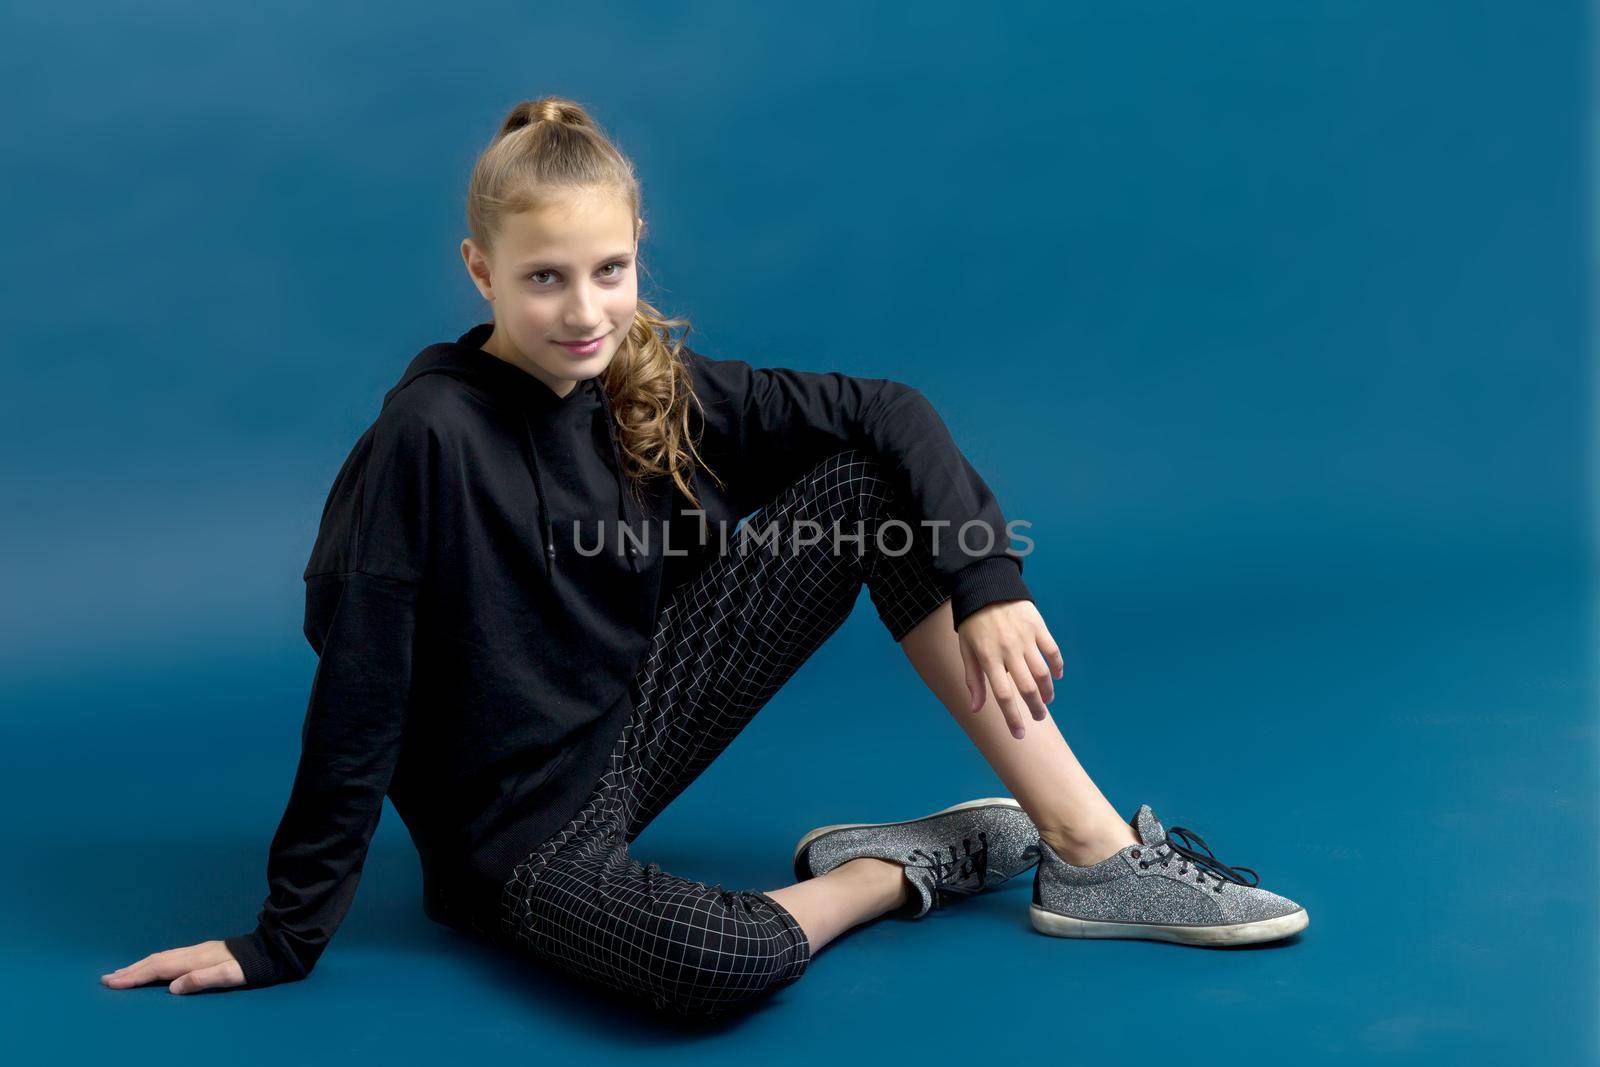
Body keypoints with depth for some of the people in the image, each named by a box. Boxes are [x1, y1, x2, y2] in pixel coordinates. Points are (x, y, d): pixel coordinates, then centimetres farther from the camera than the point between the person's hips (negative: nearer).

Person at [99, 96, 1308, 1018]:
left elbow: (888, 414, -4)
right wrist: (282, 940, -14)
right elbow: (360, 697, -20)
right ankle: (899, 866, -2)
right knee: (717, 967, -39)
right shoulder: (428, 440, -23)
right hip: (523, 825, -6)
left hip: (641, 717, 6)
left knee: (871, 480, -11)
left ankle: (1093, 850, -9)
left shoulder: (653, 385, -7)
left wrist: (988, 581, -15)